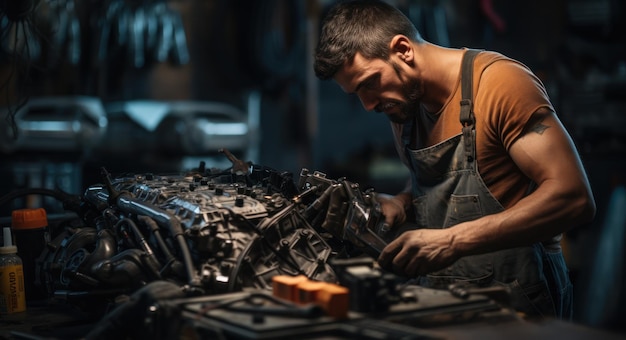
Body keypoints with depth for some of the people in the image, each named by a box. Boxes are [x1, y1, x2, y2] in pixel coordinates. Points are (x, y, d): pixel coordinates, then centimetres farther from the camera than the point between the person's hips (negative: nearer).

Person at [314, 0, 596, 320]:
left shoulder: (500, 82, -12)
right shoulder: (402, 107, 10)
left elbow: (573, 197, -19)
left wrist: (453, 241, -23)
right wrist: (400, 206, 3)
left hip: (516, 304, -7)